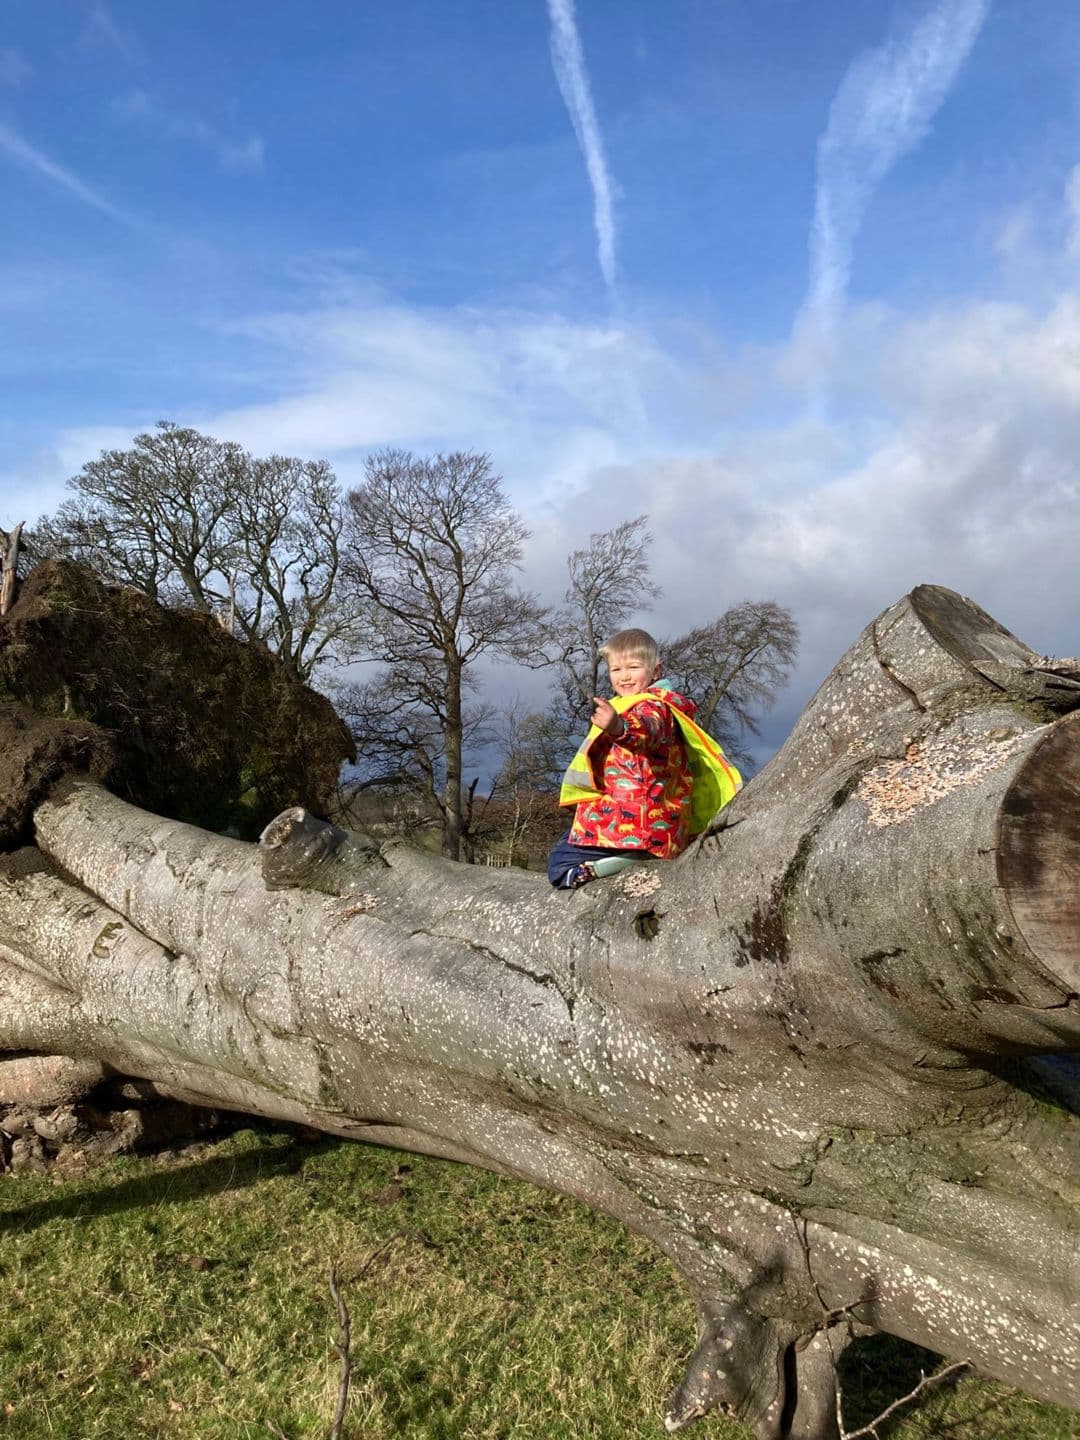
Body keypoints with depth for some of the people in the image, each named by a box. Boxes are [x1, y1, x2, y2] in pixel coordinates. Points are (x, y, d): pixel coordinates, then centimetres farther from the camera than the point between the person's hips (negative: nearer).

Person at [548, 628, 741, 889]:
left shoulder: (650, 706, -13)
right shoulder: (662, 706, 20)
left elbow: (647, 728, -39)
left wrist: (620, 727, -59)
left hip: (631, 825, -11)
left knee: (560, 865, -13)